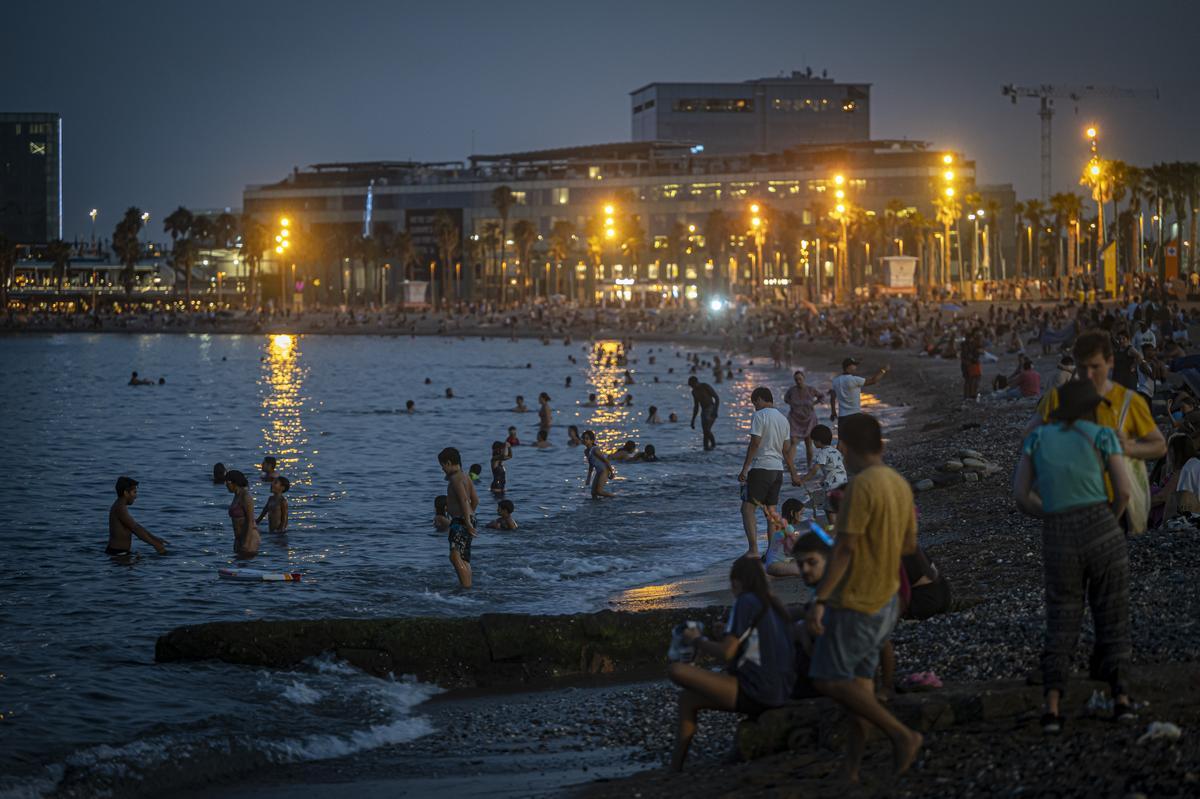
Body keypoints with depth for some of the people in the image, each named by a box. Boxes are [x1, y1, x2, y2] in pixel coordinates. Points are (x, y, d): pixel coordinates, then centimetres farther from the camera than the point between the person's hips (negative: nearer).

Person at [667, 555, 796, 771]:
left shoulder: (746, 602, -8)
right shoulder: (775, 605, 17)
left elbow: (726, 653, -14)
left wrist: (697, 640, 4)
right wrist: (706, 646, 23)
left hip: (757, 694, -9)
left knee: (676, 670, -11)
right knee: (687, 698, 20)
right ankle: (676, 768, 17)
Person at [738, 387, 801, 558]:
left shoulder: (759, 416, -8)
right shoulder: (783, 419, 15)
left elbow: (755, 443, -15)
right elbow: (786, 450, 17)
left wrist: (744, 468, -15)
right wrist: (793, 474, 22)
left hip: (760, 467, -8)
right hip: (778, 469, 8)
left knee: (748, 509, -7)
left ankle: (753, 550, -19)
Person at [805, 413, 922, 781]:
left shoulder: (861, 486, -20)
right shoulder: (900, 484, 5)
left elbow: (845, 548, -24)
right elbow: (909, 544, 13)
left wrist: (819, 600, -23)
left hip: (854, 604, -9)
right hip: (886, 599, 9)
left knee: (829, 680, -1)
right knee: (859, 678, 11)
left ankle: (901, 734, -5)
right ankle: (851, 767, 12)